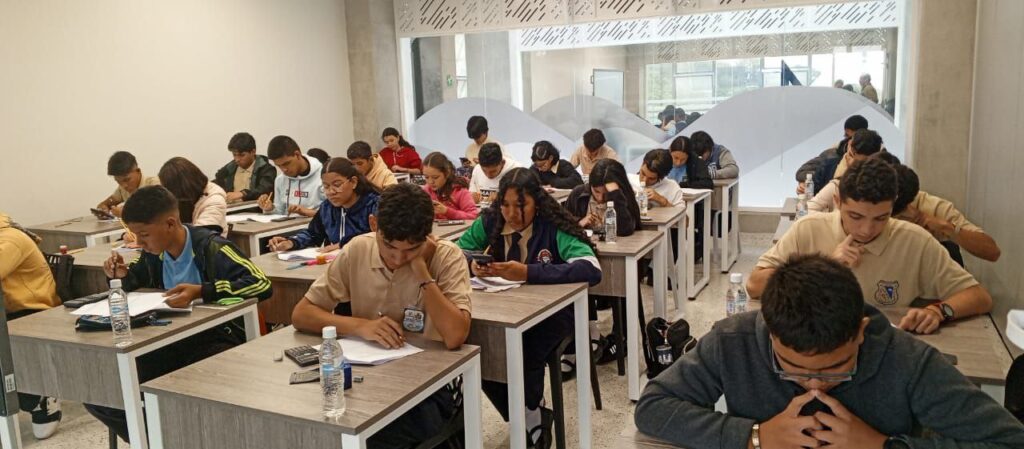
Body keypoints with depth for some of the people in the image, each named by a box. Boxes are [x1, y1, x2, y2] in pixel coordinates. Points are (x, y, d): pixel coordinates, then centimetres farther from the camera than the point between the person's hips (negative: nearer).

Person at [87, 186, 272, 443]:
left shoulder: (210, 247, -19)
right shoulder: (154, 252, 1)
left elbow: (262, 284, -29)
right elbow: (138, 278, 25)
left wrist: (202, 291, -37)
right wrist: (123, 277, 0)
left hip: (216, 338, -7)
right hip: (171, 341, 7)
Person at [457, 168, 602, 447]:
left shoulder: (554, 227, -18)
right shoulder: (490, 221, -5)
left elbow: (591, 269, -31)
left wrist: (527, 272, -39)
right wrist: (471, 264, -22)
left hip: (552, 310, -4)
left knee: (525, 358, -31)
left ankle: (530, 418, 3)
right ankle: (533, 420, 2)